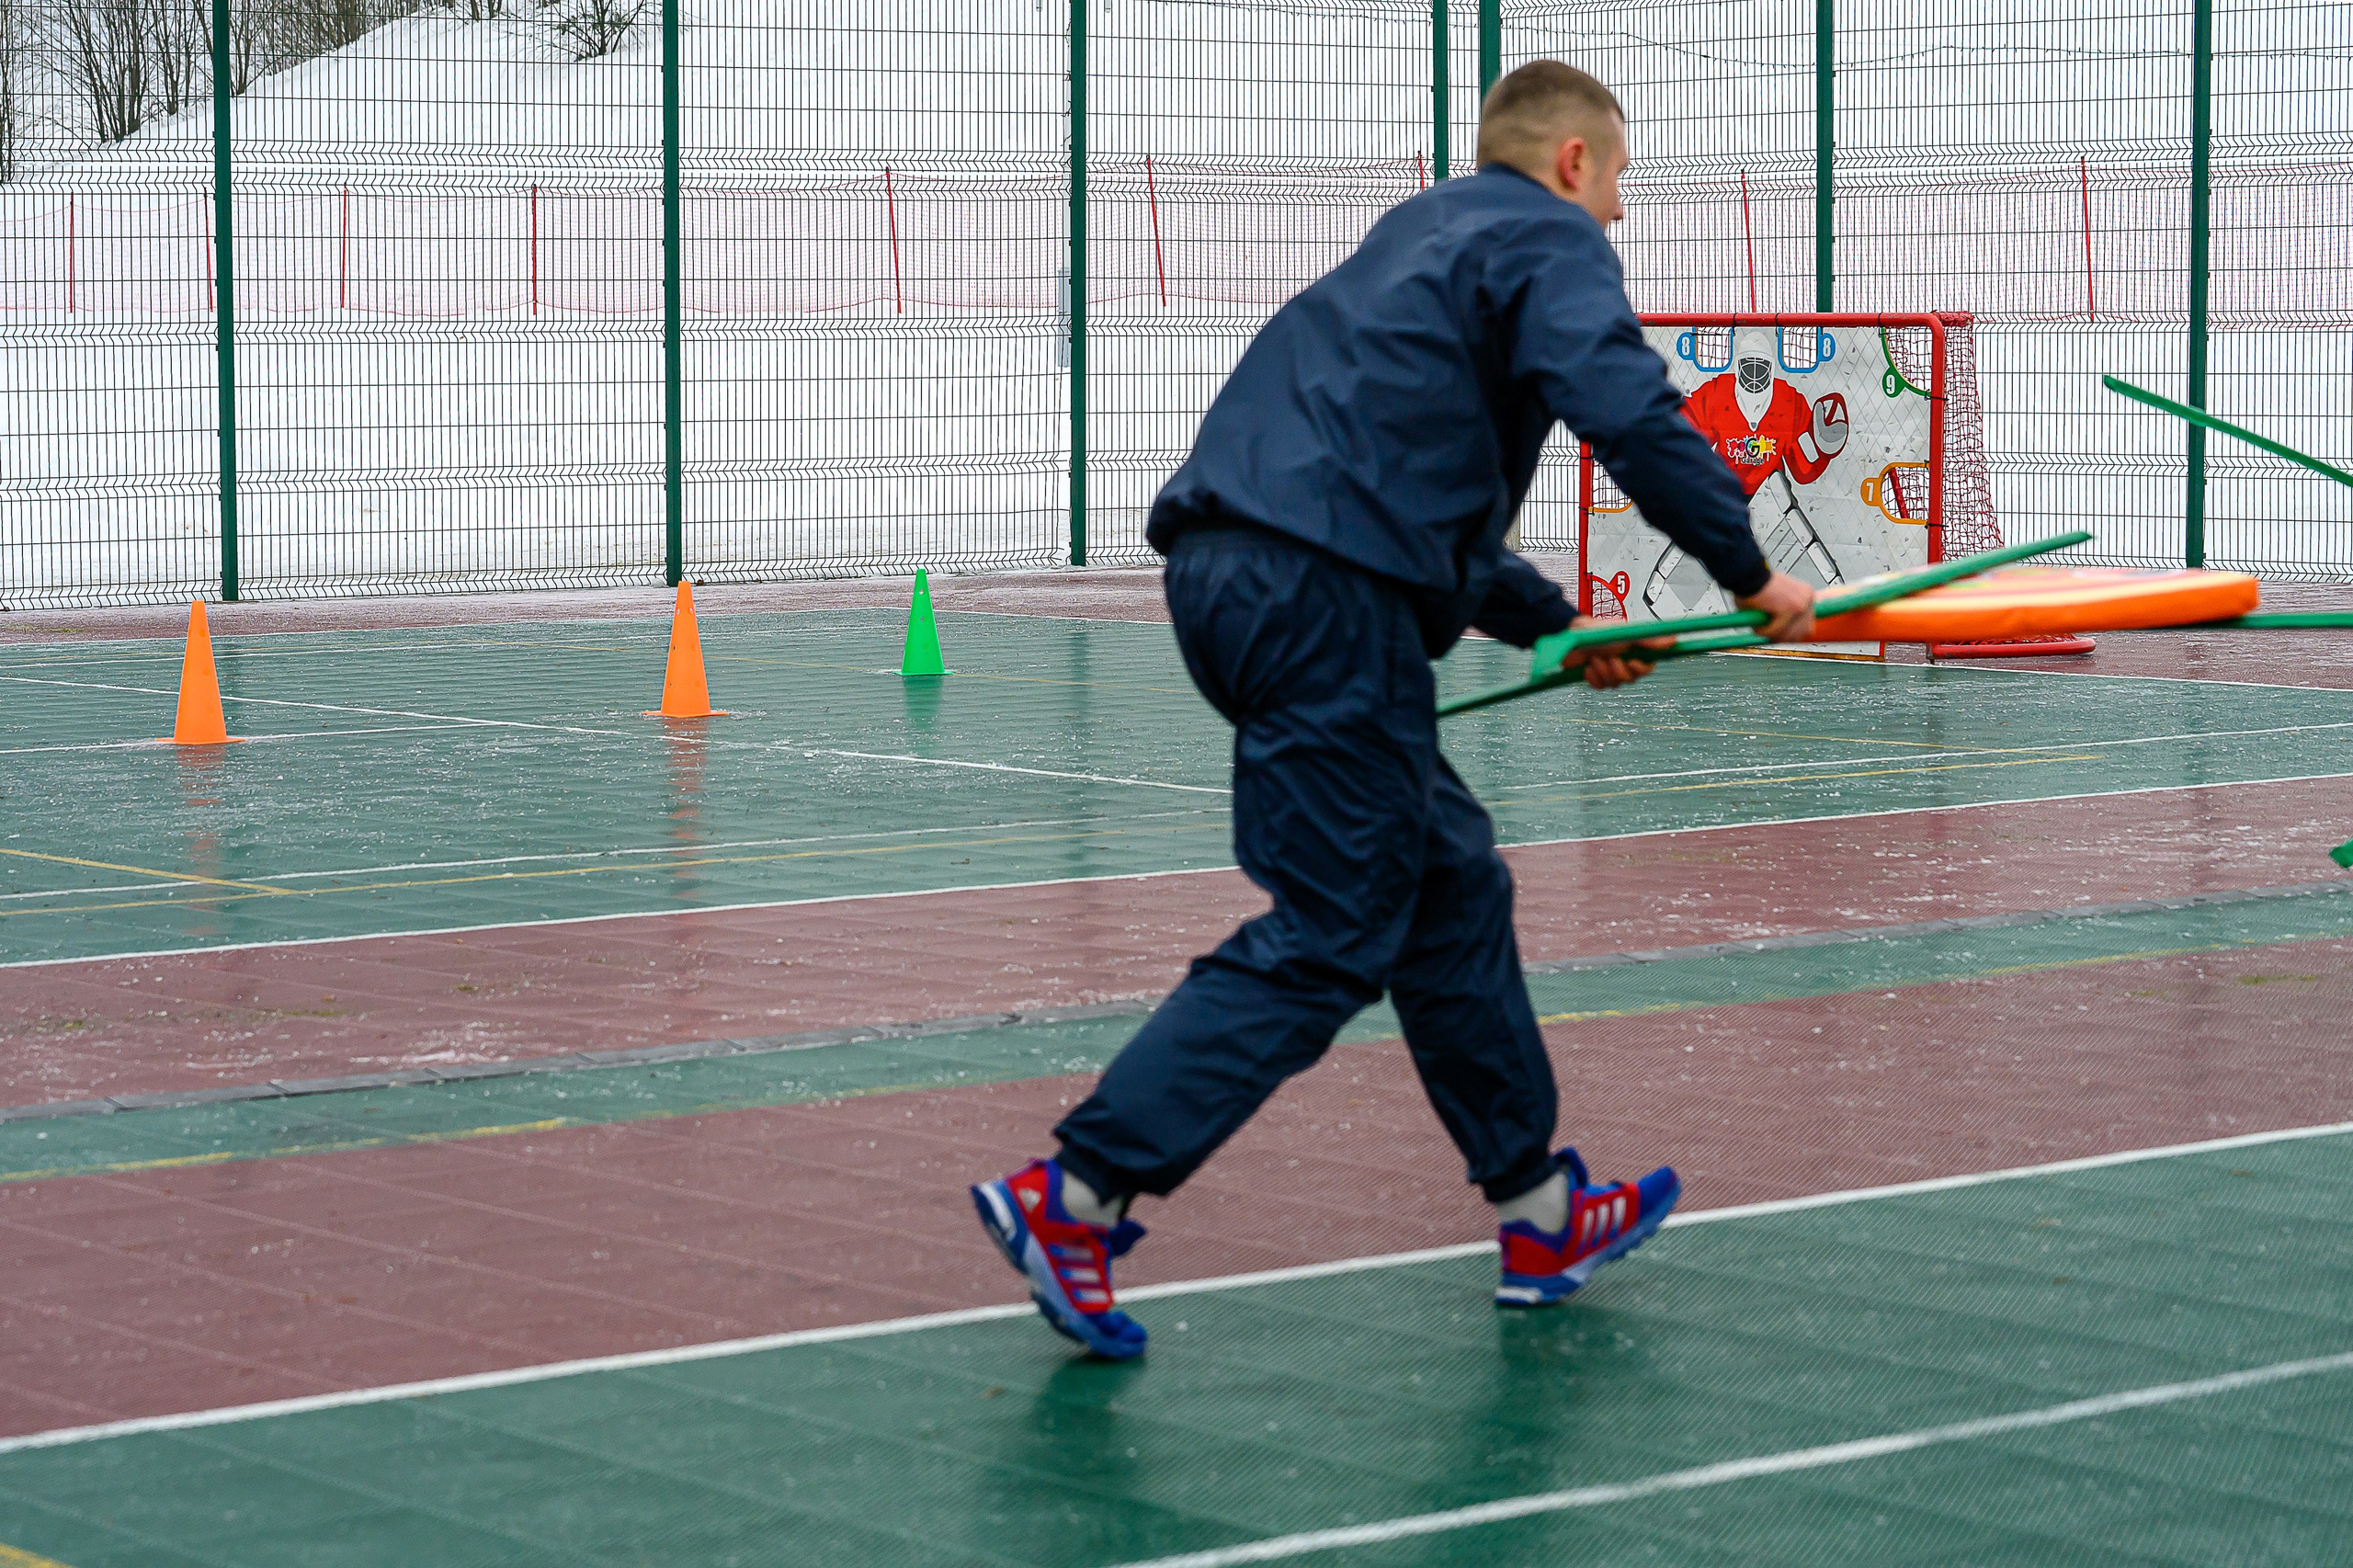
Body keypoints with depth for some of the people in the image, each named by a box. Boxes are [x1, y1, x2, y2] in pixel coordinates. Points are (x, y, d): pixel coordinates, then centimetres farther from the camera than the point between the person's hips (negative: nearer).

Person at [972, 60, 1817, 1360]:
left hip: (1230, 567, 10)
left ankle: (1539, 1213, 22)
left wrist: (1556, 626, 36)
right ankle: (1076, 1191, -13)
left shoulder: (1426, 235, 31)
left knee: (1451, 884, 16)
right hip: (1324, 589, -9)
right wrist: (1751, 576, -5)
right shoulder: (1548, 241, 4)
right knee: (1329, 936, -7)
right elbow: (1630, 414, -14)